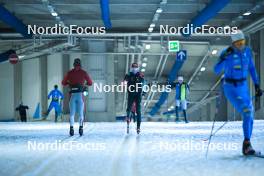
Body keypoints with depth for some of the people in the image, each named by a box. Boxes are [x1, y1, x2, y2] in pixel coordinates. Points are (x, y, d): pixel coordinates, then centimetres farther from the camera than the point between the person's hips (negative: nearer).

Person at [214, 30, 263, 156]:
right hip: (230, 87, -6)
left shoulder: (247, 50, 2)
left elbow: (251, 68, 12)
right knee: (247, 112, -23)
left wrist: (257, 85, 9)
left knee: (250, 116, 4)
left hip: (243, 87, 6)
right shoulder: (227, 53, -14)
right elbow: (217, 71, -20)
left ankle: (246, 148, 17)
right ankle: (247, 143, -17)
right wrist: (224, 57, -34)